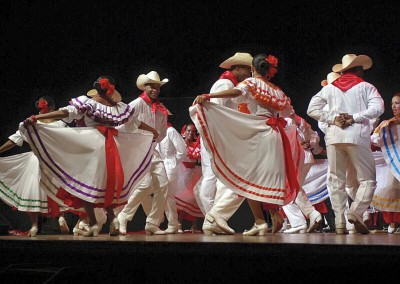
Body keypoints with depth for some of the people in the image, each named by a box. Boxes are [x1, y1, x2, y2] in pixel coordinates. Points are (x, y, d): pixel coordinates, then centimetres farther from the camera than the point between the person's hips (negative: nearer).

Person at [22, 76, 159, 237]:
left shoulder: (87, 103, -1)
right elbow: (137, 123, 25)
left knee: (85, 185, 2)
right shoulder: (120, 107, 12)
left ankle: (93, 224, -5)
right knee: (106, 185, 19)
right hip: (112, 148, 5)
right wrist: (153, 131, 44)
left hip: (90, 146, -4)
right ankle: (112, 219, 5)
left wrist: (36, 118, -17)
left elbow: (66, 113, -13)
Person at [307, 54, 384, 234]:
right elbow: (377, 108, -10)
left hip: (333, 137, 3)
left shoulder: (329, 88, 14)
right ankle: (356, 212, -17)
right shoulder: (365, 87, 6)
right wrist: (354, 117, -8)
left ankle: (339, 223, 1)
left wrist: (333, 119, 0)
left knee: (336, 181, 9)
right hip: (357, 137, -3)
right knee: (368, 179, 4)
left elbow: (312, 109, 5)